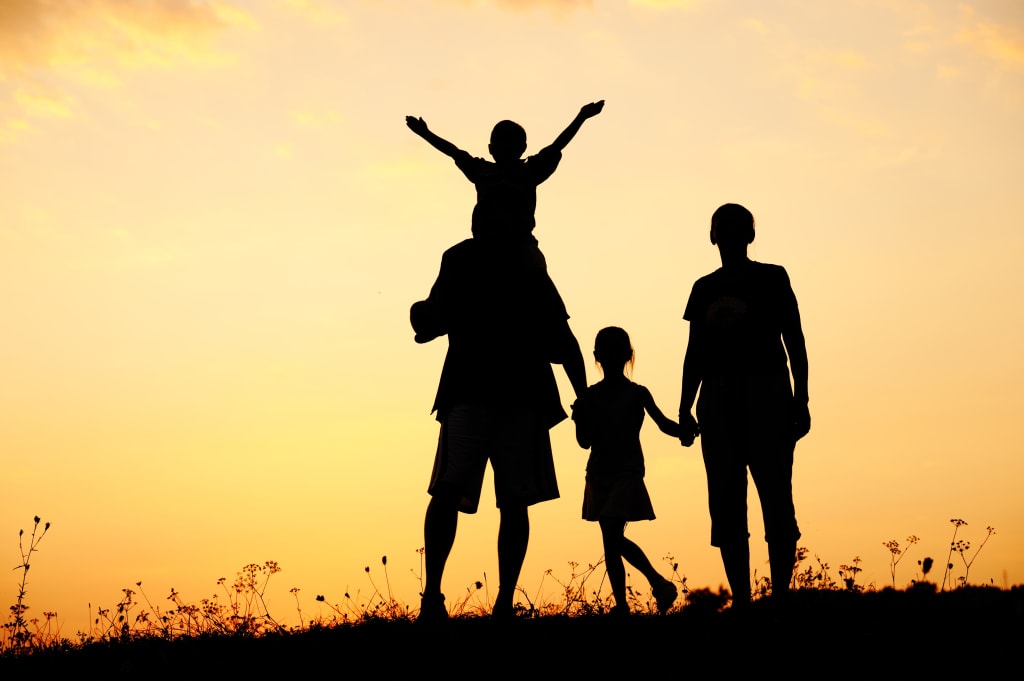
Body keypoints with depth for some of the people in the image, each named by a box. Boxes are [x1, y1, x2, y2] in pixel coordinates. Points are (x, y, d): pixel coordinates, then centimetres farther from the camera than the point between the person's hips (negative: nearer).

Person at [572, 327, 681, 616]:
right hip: (598, 474, 4)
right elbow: (585, 442, 5)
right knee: (612, 540, 5)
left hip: (627, 473, -4)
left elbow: (662, 422, -8)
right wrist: (580, 419, -14)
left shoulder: (637, 394, -1)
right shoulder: (590, 396, 5)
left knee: (612, 537, -15)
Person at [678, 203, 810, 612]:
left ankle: (781, 596, -8)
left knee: (775, 498, -9)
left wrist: (801, 399, -5)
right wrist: (685, 408, 11)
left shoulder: (772, 278, 7)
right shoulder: (705, 289, 15)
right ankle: (740, 601, 1)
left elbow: (794, 340, 4)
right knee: (726, 505, -1)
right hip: (718, 399, 4)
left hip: (767, 394, -3)